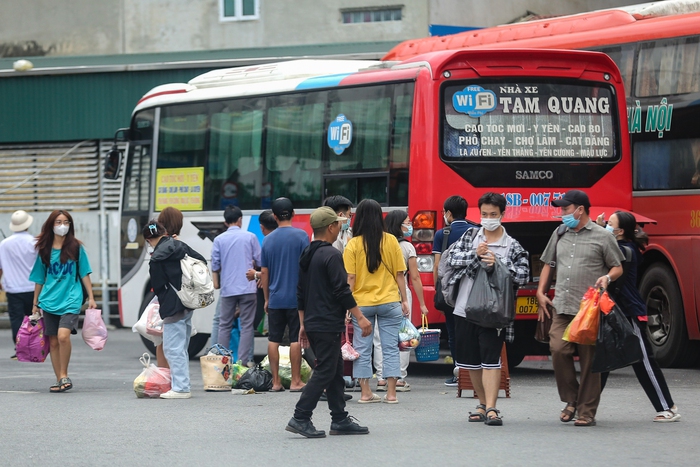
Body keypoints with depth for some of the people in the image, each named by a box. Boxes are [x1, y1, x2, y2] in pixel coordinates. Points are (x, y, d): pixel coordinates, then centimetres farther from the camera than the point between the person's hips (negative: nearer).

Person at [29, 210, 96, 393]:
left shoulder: (76, 247, 3)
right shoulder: (44, 250, 8)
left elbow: (84, 274, 6)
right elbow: (39, 279, 14)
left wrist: (91, 298, 1)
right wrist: (35, 304, 15)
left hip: (71, 300, -3)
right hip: (49, 301, 3)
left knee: (63, 335, -22)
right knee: (53, 342, 3)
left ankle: (64, 375, -8)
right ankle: (59, 380, 12)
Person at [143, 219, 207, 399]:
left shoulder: (156, 259, -15)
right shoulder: (180, 246, 4)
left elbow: (158, 288, -8)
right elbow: (202, 262, 10)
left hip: (173, 308, -8)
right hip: (189, 306, 8)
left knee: (173, 349, -3)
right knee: (182, 348, 16)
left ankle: (180, 388, -5)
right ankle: (182, 385, 20)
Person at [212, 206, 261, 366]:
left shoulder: (219, 240, 1)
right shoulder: (250, 237, -1)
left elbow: (215, 265, 5)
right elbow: (260, 261, 5)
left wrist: (216, 283, 21)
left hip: (227, 289, 1)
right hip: (247, 288, -1)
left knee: (224, 325, 11)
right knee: (246, 326, 2)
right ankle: (243, 362, -4)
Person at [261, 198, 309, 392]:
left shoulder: (268, 239, 4)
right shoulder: (301, 236, -6)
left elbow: (264, 272, 9)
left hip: (275, 298, 3)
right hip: (296, 296, -3)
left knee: (273, 339, 7)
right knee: (295, 339, 0)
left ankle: (275, 382, 8)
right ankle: (296, 381, 2)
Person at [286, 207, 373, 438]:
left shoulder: (307, 255, 13)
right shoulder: (331, 255, -14)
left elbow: (300, 293, 18)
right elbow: (342, 291, -18)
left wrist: (303, 324, 22)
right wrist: (360, 318, -13)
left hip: (313, 324, 9)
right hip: (328, 325, -9)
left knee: (335, 371, 13)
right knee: (325, 372, -7)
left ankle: (340, 420, 15)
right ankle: (300, 418, -11)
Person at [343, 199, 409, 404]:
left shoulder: (353, 244, -7)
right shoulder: (391, 241, -2)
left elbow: (350, 278, -8)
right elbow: (399, 273, 1)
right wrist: (404, 300, 8)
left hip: (362, 302, -1)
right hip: (389, 302, 1)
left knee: (362, 349, 7)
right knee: (390, 348, 6)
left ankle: (366, 393, 8)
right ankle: (391, 393, 4)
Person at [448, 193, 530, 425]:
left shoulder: (512, 246, 2)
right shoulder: (470, 236, 11)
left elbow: (523, 275, -6)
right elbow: (453, 258, -1)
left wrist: (497, 265, -16)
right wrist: (474, 254, -17)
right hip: (465, 309, 4)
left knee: (491, 358, -13)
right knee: (470, 361, 10)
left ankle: (491, 409, -16)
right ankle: (483, 404, 24)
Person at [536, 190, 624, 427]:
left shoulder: (602, 236, 2)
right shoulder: (559, 235, 17)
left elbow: (618, 267, 6)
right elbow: (548, 263, 26)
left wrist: (607, 277, -16)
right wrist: (540, 292, 17)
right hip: (562, 308, 4)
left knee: (589, 359, -3)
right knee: (558, 349, -12)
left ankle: (587, 412, 4)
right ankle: (571, 400, 7)